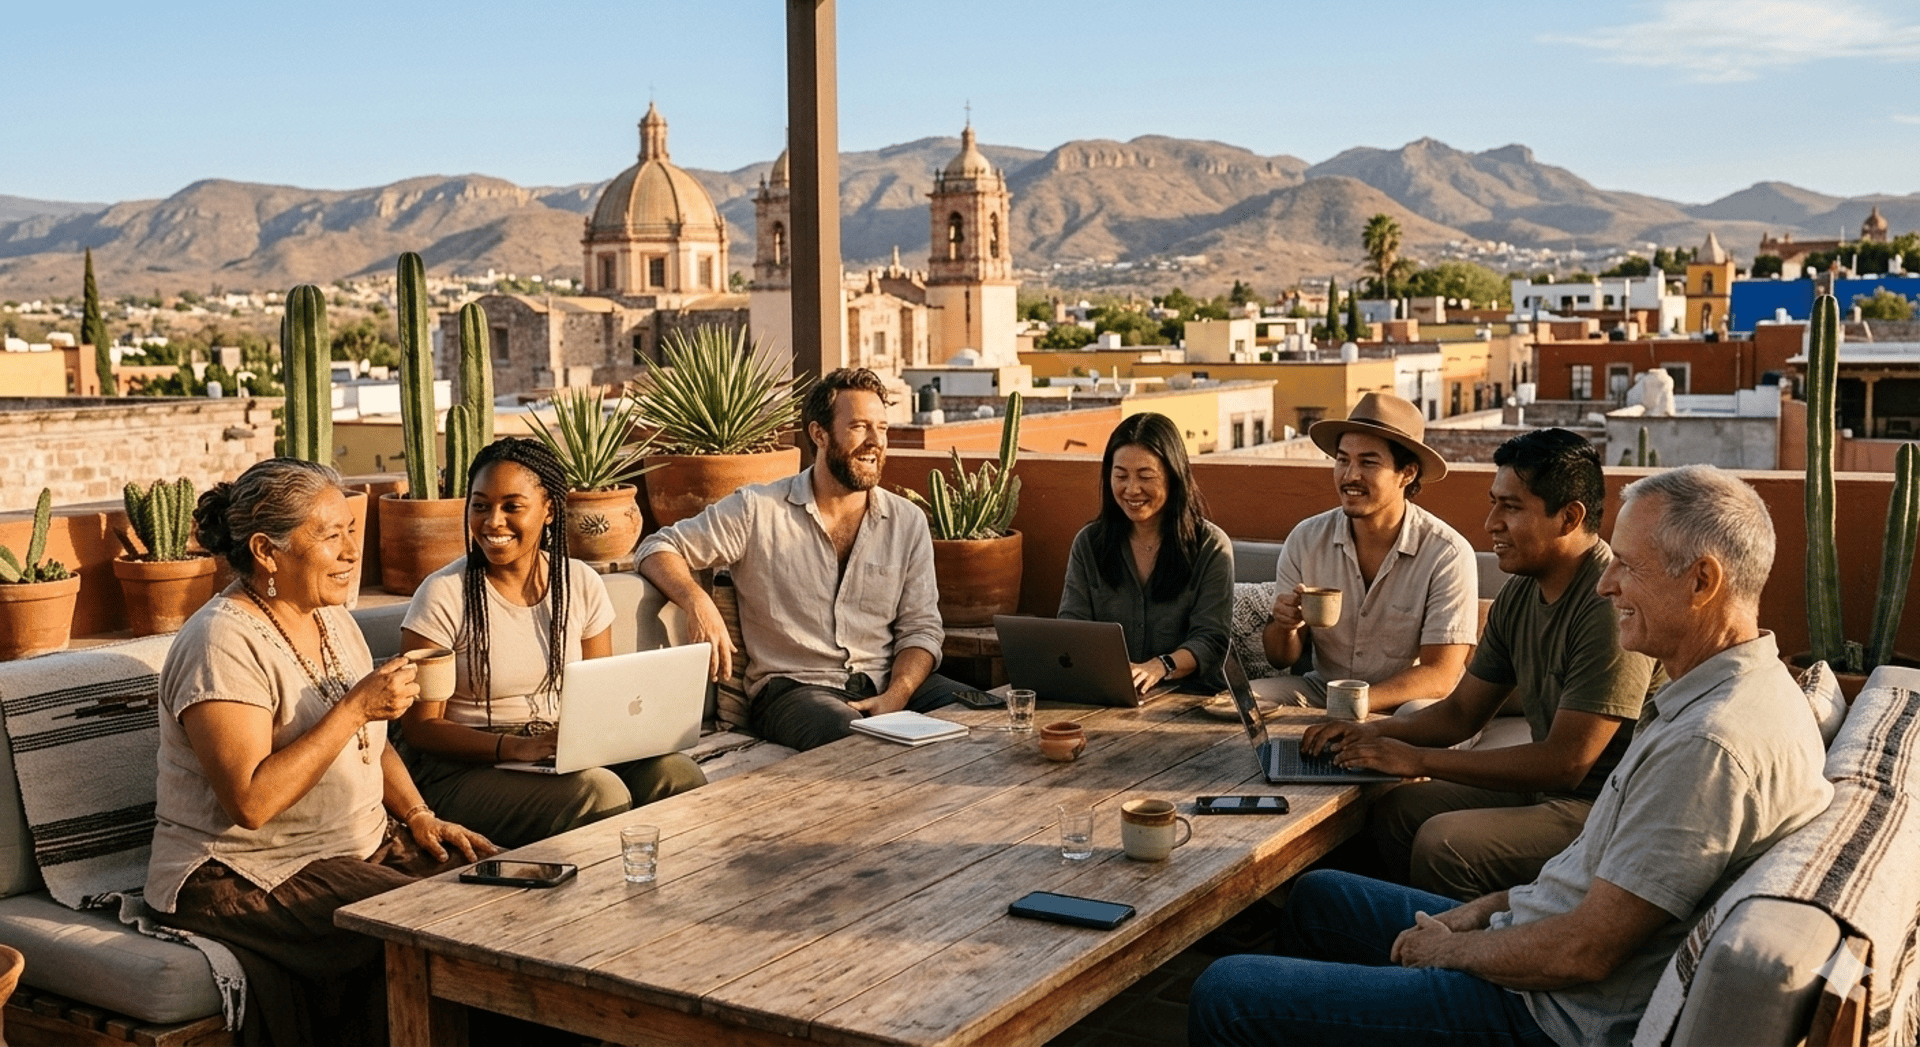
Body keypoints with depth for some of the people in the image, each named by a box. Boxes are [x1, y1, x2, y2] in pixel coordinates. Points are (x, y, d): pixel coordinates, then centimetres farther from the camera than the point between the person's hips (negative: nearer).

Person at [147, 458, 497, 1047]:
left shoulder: (333, 619, 10)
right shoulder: (224, 644, -18)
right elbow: (251, 801, -26)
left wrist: (419, 815, 3)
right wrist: (355, 707, -25)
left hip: (360, 844, 8)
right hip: (247, 876, -8)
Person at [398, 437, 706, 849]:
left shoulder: (581, 585, 5)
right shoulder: (443, 596, -8)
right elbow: (421, 727, -8)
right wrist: (515, 746, -23)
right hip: (467, 768, -4)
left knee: (677, 773, -25)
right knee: (599, 790, -32)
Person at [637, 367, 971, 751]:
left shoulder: (908, 522, 11)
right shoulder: (758, 510, 1)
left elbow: (920, 629, 8)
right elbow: (660, 548, 4)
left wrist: (895, 696, -12)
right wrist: (698, 601, -19)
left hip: (885, 681, 4)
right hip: (793, 686, -4)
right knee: (851, 736, -39)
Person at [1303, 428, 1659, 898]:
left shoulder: (1613, 606, -23)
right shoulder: (1519, 595, 6)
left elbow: (1565, 763, -25)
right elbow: (1462, 712, 14)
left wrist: (1418, 760, -21)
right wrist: (1374, 732, -5)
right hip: (1542, 786, 9)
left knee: (1444, 843, -23)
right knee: (1393, 811, 2)